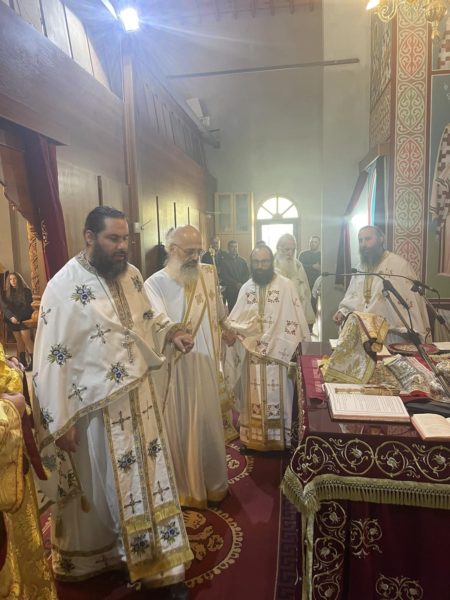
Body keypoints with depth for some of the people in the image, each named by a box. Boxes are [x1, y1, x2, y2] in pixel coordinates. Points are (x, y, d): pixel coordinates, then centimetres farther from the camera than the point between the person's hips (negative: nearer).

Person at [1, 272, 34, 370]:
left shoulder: (26, 291, -2)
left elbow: (27, 306, -7)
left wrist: (18, 317, -17)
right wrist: (11, 317, -18)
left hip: (24, 319, -4)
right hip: (12, 320, 4)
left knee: (26, 339, -13)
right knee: (19, 340, 3)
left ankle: (33, 360, -12)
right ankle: (23, 361, 6)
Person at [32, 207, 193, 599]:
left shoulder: (131, 275, 1)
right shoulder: (64, 287, -17)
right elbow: (52, 358, -15)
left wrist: (171, 332, -4)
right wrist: (60, 422, -14)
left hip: (140, 397, 6)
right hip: (96, 407, -5)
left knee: (149, 479, 16)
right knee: (99, 488, 14)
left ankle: (161, 566, 37)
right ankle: (91, 559, 43)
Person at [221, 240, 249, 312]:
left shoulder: (242, 261, 15)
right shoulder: (224, 261, 1)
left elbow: (246, 274, 10)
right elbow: (225, 276, -5)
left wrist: (241, 283, -7)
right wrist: (236, 284, -10)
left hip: (242, 289, 3)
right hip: (230, 290, -3)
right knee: (232, 309, -6)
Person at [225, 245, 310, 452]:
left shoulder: (286, 286, -5)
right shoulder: (246, 288, 7)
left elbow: (295, 321, -6)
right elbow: (235, 321, 9)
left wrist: (298, 352, -10)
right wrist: (229, 330, -12)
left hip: (277, 355, -3)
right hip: (251, 355, 4)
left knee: (275, 397, 5)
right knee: (253, 397, 11)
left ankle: (278, 439, 20)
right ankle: (252, 439, 24)